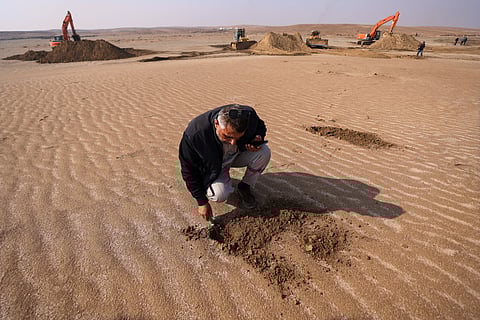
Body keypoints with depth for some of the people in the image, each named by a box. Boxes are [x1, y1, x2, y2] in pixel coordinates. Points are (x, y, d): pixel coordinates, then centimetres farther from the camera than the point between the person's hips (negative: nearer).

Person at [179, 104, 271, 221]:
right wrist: (202, 202, -16)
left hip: (239, 154, 3)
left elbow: (260, 127, 1)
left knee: (264, 152, -25)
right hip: (212, 166, -2)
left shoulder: (250, 115, -27)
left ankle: (245, 187, -1)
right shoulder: (194, 134, -36)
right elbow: (189, 171, -21)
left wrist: (258, 139, -23)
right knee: (219, 195, -28)